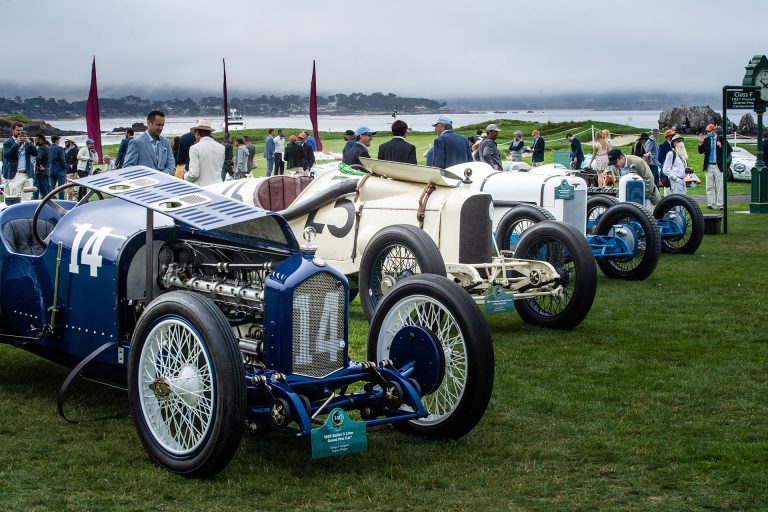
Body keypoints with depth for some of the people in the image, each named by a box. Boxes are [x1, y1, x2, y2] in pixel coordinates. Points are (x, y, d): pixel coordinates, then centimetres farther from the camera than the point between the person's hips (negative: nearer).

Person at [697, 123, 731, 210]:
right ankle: (710, 204, 11)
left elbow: (729, 149, -1)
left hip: (719, 166, -3)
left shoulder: (721, 139, 0)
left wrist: (721, 147, -15)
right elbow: (700, 151, 3)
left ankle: (720, 204, 1)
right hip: (709, 166, 3)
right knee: (709, 187, 6)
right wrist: (700, 143, -9)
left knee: (720, 187, -2)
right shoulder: (706, 140, 6)